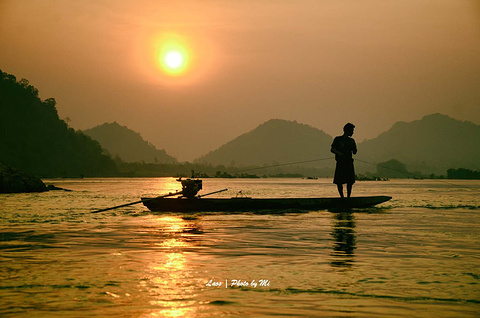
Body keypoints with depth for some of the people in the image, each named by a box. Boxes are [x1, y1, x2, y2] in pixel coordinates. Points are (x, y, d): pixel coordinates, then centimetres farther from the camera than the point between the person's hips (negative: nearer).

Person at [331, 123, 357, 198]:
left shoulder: (351, 140, 13)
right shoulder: (338, 139, 3)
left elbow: (354, 152, 14)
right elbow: (332, 149, -1)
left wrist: (353, 146, -6)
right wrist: (338, 153, -20)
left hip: (349, 163, 3)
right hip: (340, 163, -3)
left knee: (350, 181, -4)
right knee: (339, 181, -6)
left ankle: (348, 197, 5)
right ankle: (342, 197, 6)